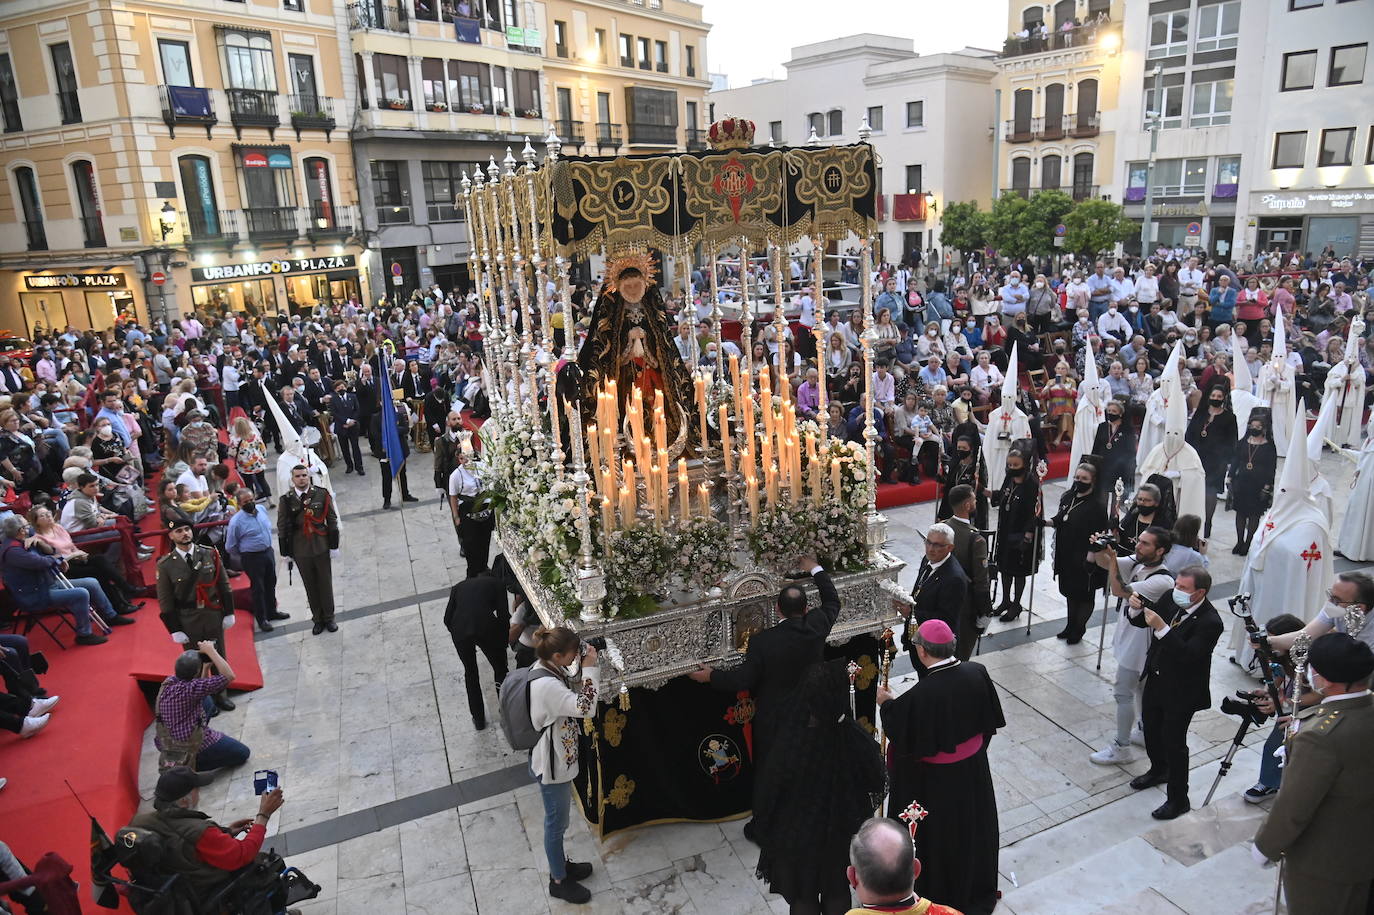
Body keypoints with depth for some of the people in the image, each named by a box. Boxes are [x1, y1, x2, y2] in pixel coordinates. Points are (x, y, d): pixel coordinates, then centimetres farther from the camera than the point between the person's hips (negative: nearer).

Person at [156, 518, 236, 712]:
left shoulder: (210, 554, -5)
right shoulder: (165, 565, -9)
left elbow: (224, 585, 3)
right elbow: (165, 601, -5)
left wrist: (229, 613, 2)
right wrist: (175, 630, -6)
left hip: (213, 615, 2)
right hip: (187, 621, -2)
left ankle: (220, 694, 32)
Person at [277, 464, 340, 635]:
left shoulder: (322, 494, -5)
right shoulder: (286, 500, -5)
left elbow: (332, 520, 0)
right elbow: (282, 527, 0)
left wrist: (334, 545, -1)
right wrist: (286, 552, 1)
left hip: (322, 548, 0)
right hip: (300, 552, 0)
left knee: (326, 584, 10)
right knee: (310, 587, 11)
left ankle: (329, 618, 25)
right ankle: (318, 619, 25)